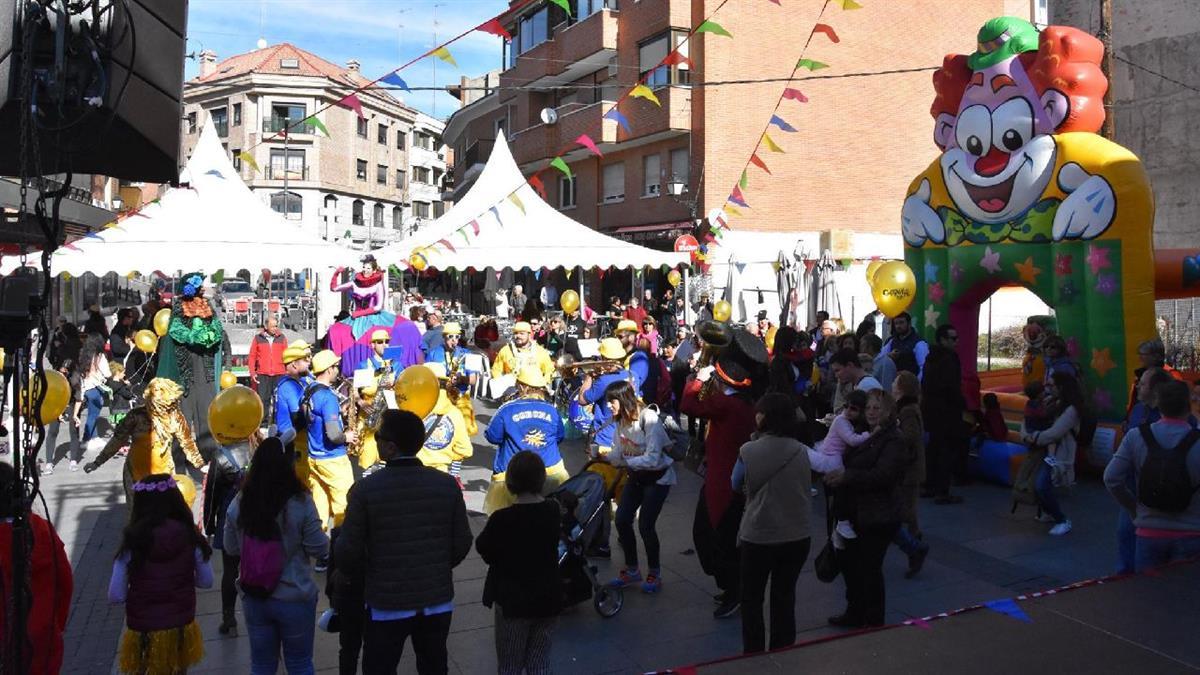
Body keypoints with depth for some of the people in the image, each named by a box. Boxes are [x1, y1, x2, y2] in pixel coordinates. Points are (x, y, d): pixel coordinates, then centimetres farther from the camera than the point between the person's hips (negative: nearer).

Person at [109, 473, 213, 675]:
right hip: (181, 626, 2)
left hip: (144, 630, -1)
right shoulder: (190, 536, -12)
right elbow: (206, 581, -2)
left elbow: (116, 595, -11)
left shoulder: (132, 540, -16)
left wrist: (138, 584, 8)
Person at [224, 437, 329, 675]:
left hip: (254, 598, 3)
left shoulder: (239, 503, -7)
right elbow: (319, 549, -11)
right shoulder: (301, 503, -19)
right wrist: (320, 532, 8)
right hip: (295, 598, -3)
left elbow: (231, 548, 6)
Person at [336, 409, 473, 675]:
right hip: (438, 601, 3)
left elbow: (348, 551, -12)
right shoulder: (447, 485, -8)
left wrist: (365, 576, 9)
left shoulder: (365, 489, -16)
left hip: (386, 604, -3)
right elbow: (462, 542, -3)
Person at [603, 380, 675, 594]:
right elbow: (619, 453, -4)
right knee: (622, 520, -1)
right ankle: (631, 570, 19)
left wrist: (624, 461, -35)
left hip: (658, 476, -7)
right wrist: (602, 456, -22)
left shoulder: (649, 418, -26)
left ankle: (654, 574, 13)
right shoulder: (621, 420, -5)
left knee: (645, 524, -9)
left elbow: (652, 458, -30)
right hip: (636, 476, 7)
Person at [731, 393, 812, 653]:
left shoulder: (749, 451, -14)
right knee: (785, 599, 17)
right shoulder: (802, 451, -6)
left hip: (758, 537, -3)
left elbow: (736, 485, 4)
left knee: (752, 600, 15)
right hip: (797, 537, 3)